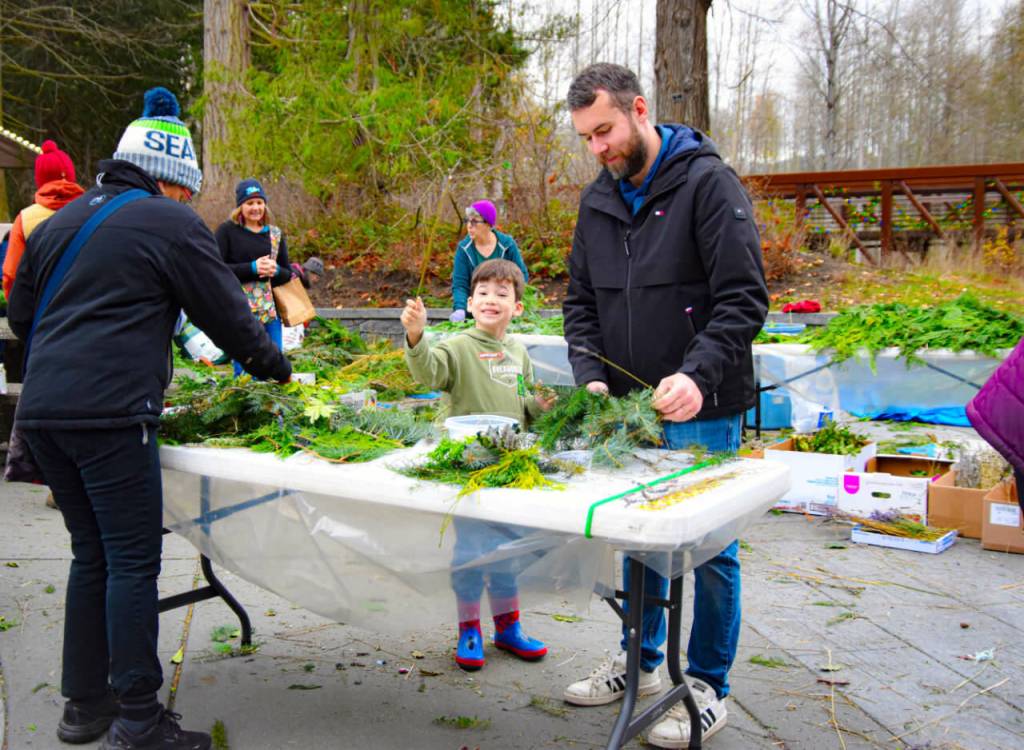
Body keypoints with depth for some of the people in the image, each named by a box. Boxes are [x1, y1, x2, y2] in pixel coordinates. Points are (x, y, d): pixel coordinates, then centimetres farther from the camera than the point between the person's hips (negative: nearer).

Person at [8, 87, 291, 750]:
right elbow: (226, 311, 1)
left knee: (92, 554, 16)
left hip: (42, 412, 8)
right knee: (133, 562, -3)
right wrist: (271, 363, 16)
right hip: (109, 413, -8)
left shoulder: (61, 221, 21)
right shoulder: (171, 223, -2)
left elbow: (21, 313, 26)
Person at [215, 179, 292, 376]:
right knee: (244, 371, -4)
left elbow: (287, 273, 14)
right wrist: (252, 268, -19)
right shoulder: (227, 231, 0)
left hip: (269, 310, 4)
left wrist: (275, 271, -10)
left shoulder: (275, 234, 12)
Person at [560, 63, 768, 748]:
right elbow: (582, 302, 12)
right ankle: (642, 659, 35)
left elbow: (744, 298, -15)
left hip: (700, 409, -6)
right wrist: (591, 376, -5)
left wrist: (697, 374, -29)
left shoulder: (707, 182, -10)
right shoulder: (598, 199, 9)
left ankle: (709, 688, 21)